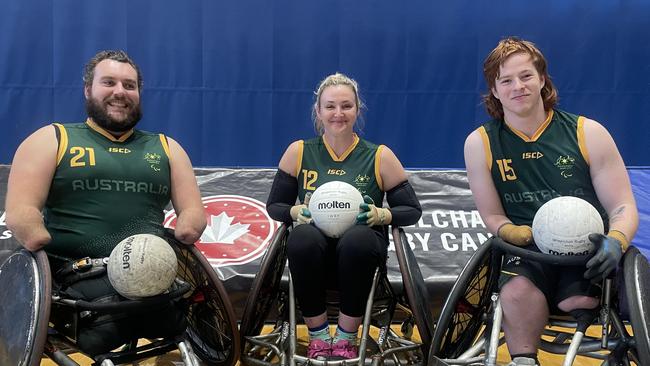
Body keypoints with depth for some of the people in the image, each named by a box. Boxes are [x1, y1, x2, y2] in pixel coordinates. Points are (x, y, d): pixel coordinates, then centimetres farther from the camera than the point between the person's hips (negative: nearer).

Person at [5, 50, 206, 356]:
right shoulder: (51, 139, 13)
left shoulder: (166, 148, 22)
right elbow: (20, 213, 2)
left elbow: (193, 211, 15)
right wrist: (55, 257, -17)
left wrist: (181, 235, -9)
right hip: (74, 280, -4)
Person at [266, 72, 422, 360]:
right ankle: (318, 337, -14)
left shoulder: (380, 156, 2)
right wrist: (296, 212, -11)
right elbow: (274, 206, 11)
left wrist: (380, 215, -13)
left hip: (360, 250, 0)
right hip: (313, 253, 1)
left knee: (357, 238, -37)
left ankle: (346, 339, -14)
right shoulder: (299, 152, 5)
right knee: (302, 237, -35)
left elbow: (412, 211, 7)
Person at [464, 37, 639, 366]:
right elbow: (493, 218, 7)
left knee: (578, 301, -32)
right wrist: (523, 235, -16)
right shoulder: (480, 144, 3)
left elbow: (623, 207, 1)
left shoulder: (588, 133, 1)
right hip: (527, 254, 0)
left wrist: (615, 241, -22)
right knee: (516, 292, -33)